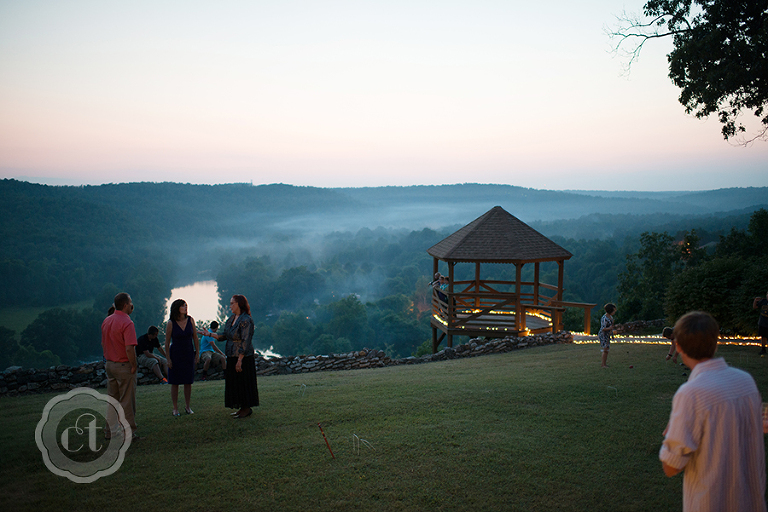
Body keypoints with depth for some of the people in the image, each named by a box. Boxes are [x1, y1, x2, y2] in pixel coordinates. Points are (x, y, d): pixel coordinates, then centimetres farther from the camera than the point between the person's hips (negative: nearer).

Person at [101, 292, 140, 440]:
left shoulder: (106, 321, 6)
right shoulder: (127, 322, -19)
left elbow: (103, 344, 14)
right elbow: (129, 348, -26)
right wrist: (133, 365, -14)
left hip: (109, 365, 8)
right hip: (124, 366, -7)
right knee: (127, 401, 3)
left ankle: (110, 431, 23)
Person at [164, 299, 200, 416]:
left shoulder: (190, 320, -1)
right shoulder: (171, 323, -9)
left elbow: (195, 338, 6)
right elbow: (167, 342, -4)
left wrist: (197, 354, 2)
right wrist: (168, 359, -7)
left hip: (189, 355, 3)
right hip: (175, 355, -2)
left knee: (188, 382, 7)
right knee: (175, 383, 3)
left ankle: (187, 406, 20)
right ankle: (175, 408, 13)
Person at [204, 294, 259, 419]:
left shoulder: (246, 320, -18)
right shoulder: (231, 319, 11)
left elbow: (245, 342, -20)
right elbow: (224, 335, 14)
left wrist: (239, 360, -21)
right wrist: (210, 334, 7)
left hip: (243, 357, -9)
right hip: (232, 357, 9)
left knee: (243, 383, 0)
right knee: (235, 383, 14)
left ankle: (247, 408, 12)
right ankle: (242, 408, 24)